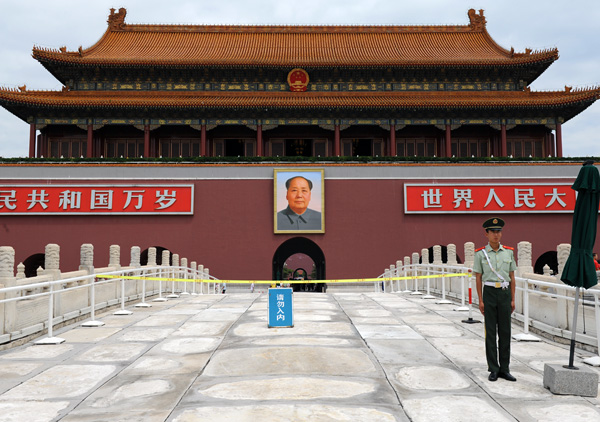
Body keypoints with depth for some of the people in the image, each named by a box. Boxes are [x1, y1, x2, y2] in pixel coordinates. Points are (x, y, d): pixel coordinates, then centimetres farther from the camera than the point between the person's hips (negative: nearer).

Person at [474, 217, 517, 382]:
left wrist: (512, 299, 5)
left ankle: (504, 369, 16)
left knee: (505, 331, 6)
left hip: (505, 293, 2)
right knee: (490, 331, 2)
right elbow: (478, 278, 0)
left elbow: (512, 277, 9)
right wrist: (480, 301, -5)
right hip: (489, 293, -2)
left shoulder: (508, 252, 6)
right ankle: (493, 369, 11)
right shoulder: (481, 254, -1)